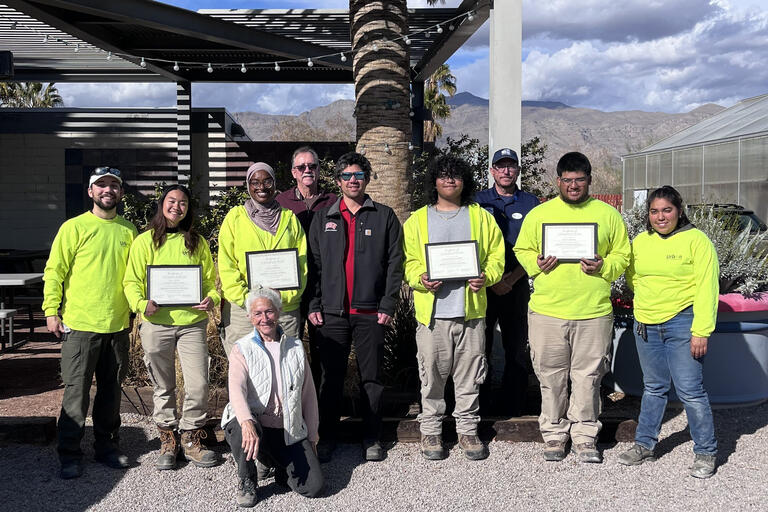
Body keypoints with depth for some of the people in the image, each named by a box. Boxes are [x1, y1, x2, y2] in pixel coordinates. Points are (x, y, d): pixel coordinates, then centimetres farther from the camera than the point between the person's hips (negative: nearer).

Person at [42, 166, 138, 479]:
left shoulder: (129, 230, 9)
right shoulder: (74, 227, -2)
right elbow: (54, 271, -3)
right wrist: (51, 311, -9)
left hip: (118, 325, 4)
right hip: (80, 324, -4)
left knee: (111, 389, 13)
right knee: (76, 391, 0)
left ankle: (107, 447, 25)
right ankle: (70, 455, 12)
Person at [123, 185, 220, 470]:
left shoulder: (197, 242, 11)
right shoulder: (145, 241, 5)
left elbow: (210, 278, 14)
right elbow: (132, 281, 2)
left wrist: (212, 298, -7)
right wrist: (142, 304, -16)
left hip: (192, 322, 1)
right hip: (156, 323, -1)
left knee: (198, 384, -3)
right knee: (163, 387, 9)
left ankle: (191, 440, 16)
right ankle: (168, 442, 24)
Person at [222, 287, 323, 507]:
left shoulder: (296, 347, 10)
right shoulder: (242, 349, -2)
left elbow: (309, 395, 13)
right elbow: (236, 389, -20)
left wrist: (312, 437, 12)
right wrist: (247, 422, -40)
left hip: (289, 431, 3)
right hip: (253, 424, -2)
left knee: (312, 487, -12)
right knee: (243, 431, -39)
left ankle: (281, 464, 21)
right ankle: (247, 482, -7)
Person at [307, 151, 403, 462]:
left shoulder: (384, 216, 6)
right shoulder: (323, 218, 11)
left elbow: (394, 264, 1)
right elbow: (312, 264, 8)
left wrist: (388, 305, -7)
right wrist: (313, 305, -1)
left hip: (370, 312, -1)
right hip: (331, 312, 1)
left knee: (372, 377, 6)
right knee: (331, 377, 6)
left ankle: (372, 438, 18)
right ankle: (327, 437, 19)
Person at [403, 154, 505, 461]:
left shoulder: (481, 217, 12)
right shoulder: (418, 220, 10)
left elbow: (496, 255, 10)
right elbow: (409, 260, 7)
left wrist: (486, 277, -10)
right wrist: (420, 279, -13)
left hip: (471, 309, 1)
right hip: (432, 311, -1)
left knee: (469, 377, 7)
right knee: (432, 375, 3)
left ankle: (467, 430, 21)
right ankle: (430, 430, 18)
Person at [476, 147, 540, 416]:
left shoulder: (531, 203, 8)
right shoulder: (478, 202, 6)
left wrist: (512, 278, -7)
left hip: (517, 284, 1)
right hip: (483, 284, 0)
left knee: (517, 347, 3)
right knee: (480, 344, 2)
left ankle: (514, 404, 12)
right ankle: (480, 402, 13)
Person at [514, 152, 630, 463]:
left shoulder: (608, 215, 7)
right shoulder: (539, 214, 7)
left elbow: (622, 256, 10)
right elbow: (522, 251, 11)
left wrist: (603, 267, -9)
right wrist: (537, 264, -9)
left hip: (594, 311, 0)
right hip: (547, 310, 0)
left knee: (588, 376, 6)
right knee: (551, 377, 7)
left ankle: (585, 436, 21)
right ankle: (554, 434, 23)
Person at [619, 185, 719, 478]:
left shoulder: (696, 240, -8)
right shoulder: (640, 241, 7)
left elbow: (707, 289, -12)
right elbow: (632, 277, 21)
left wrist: (701, 331, -17)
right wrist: (648, 301, 8)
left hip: (681, 324, -5)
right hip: (646, 326, 5)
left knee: (690, 390, -3)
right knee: (654, 388, 16)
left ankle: (706, 452, 13)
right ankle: (644, 444, 27)